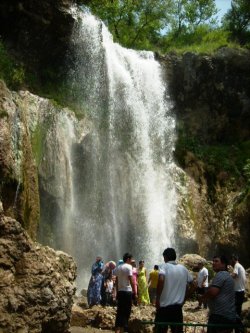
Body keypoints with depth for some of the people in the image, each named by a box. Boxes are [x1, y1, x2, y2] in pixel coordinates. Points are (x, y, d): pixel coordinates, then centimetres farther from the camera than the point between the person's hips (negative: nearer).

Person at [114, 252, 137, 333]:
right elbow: (131, 281, -14)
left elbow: (116, 281, 14)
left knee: (120, 312, 9)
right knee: (126, 312, 0)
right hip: (127, 292, -7)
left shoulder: (118, 267, 12)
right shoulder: (128, 267, -9)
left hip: (120, 292, 7)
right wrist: (135, 293, -11)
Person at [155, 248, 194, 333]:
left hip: (164, 306, -4)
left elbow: (161, 280, -26)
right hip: (178, 307, 4)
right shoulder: (183, 268, 9)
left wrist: (157, 298, -18)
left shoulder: (164, 266, -6)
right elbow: (192, 286, 17)